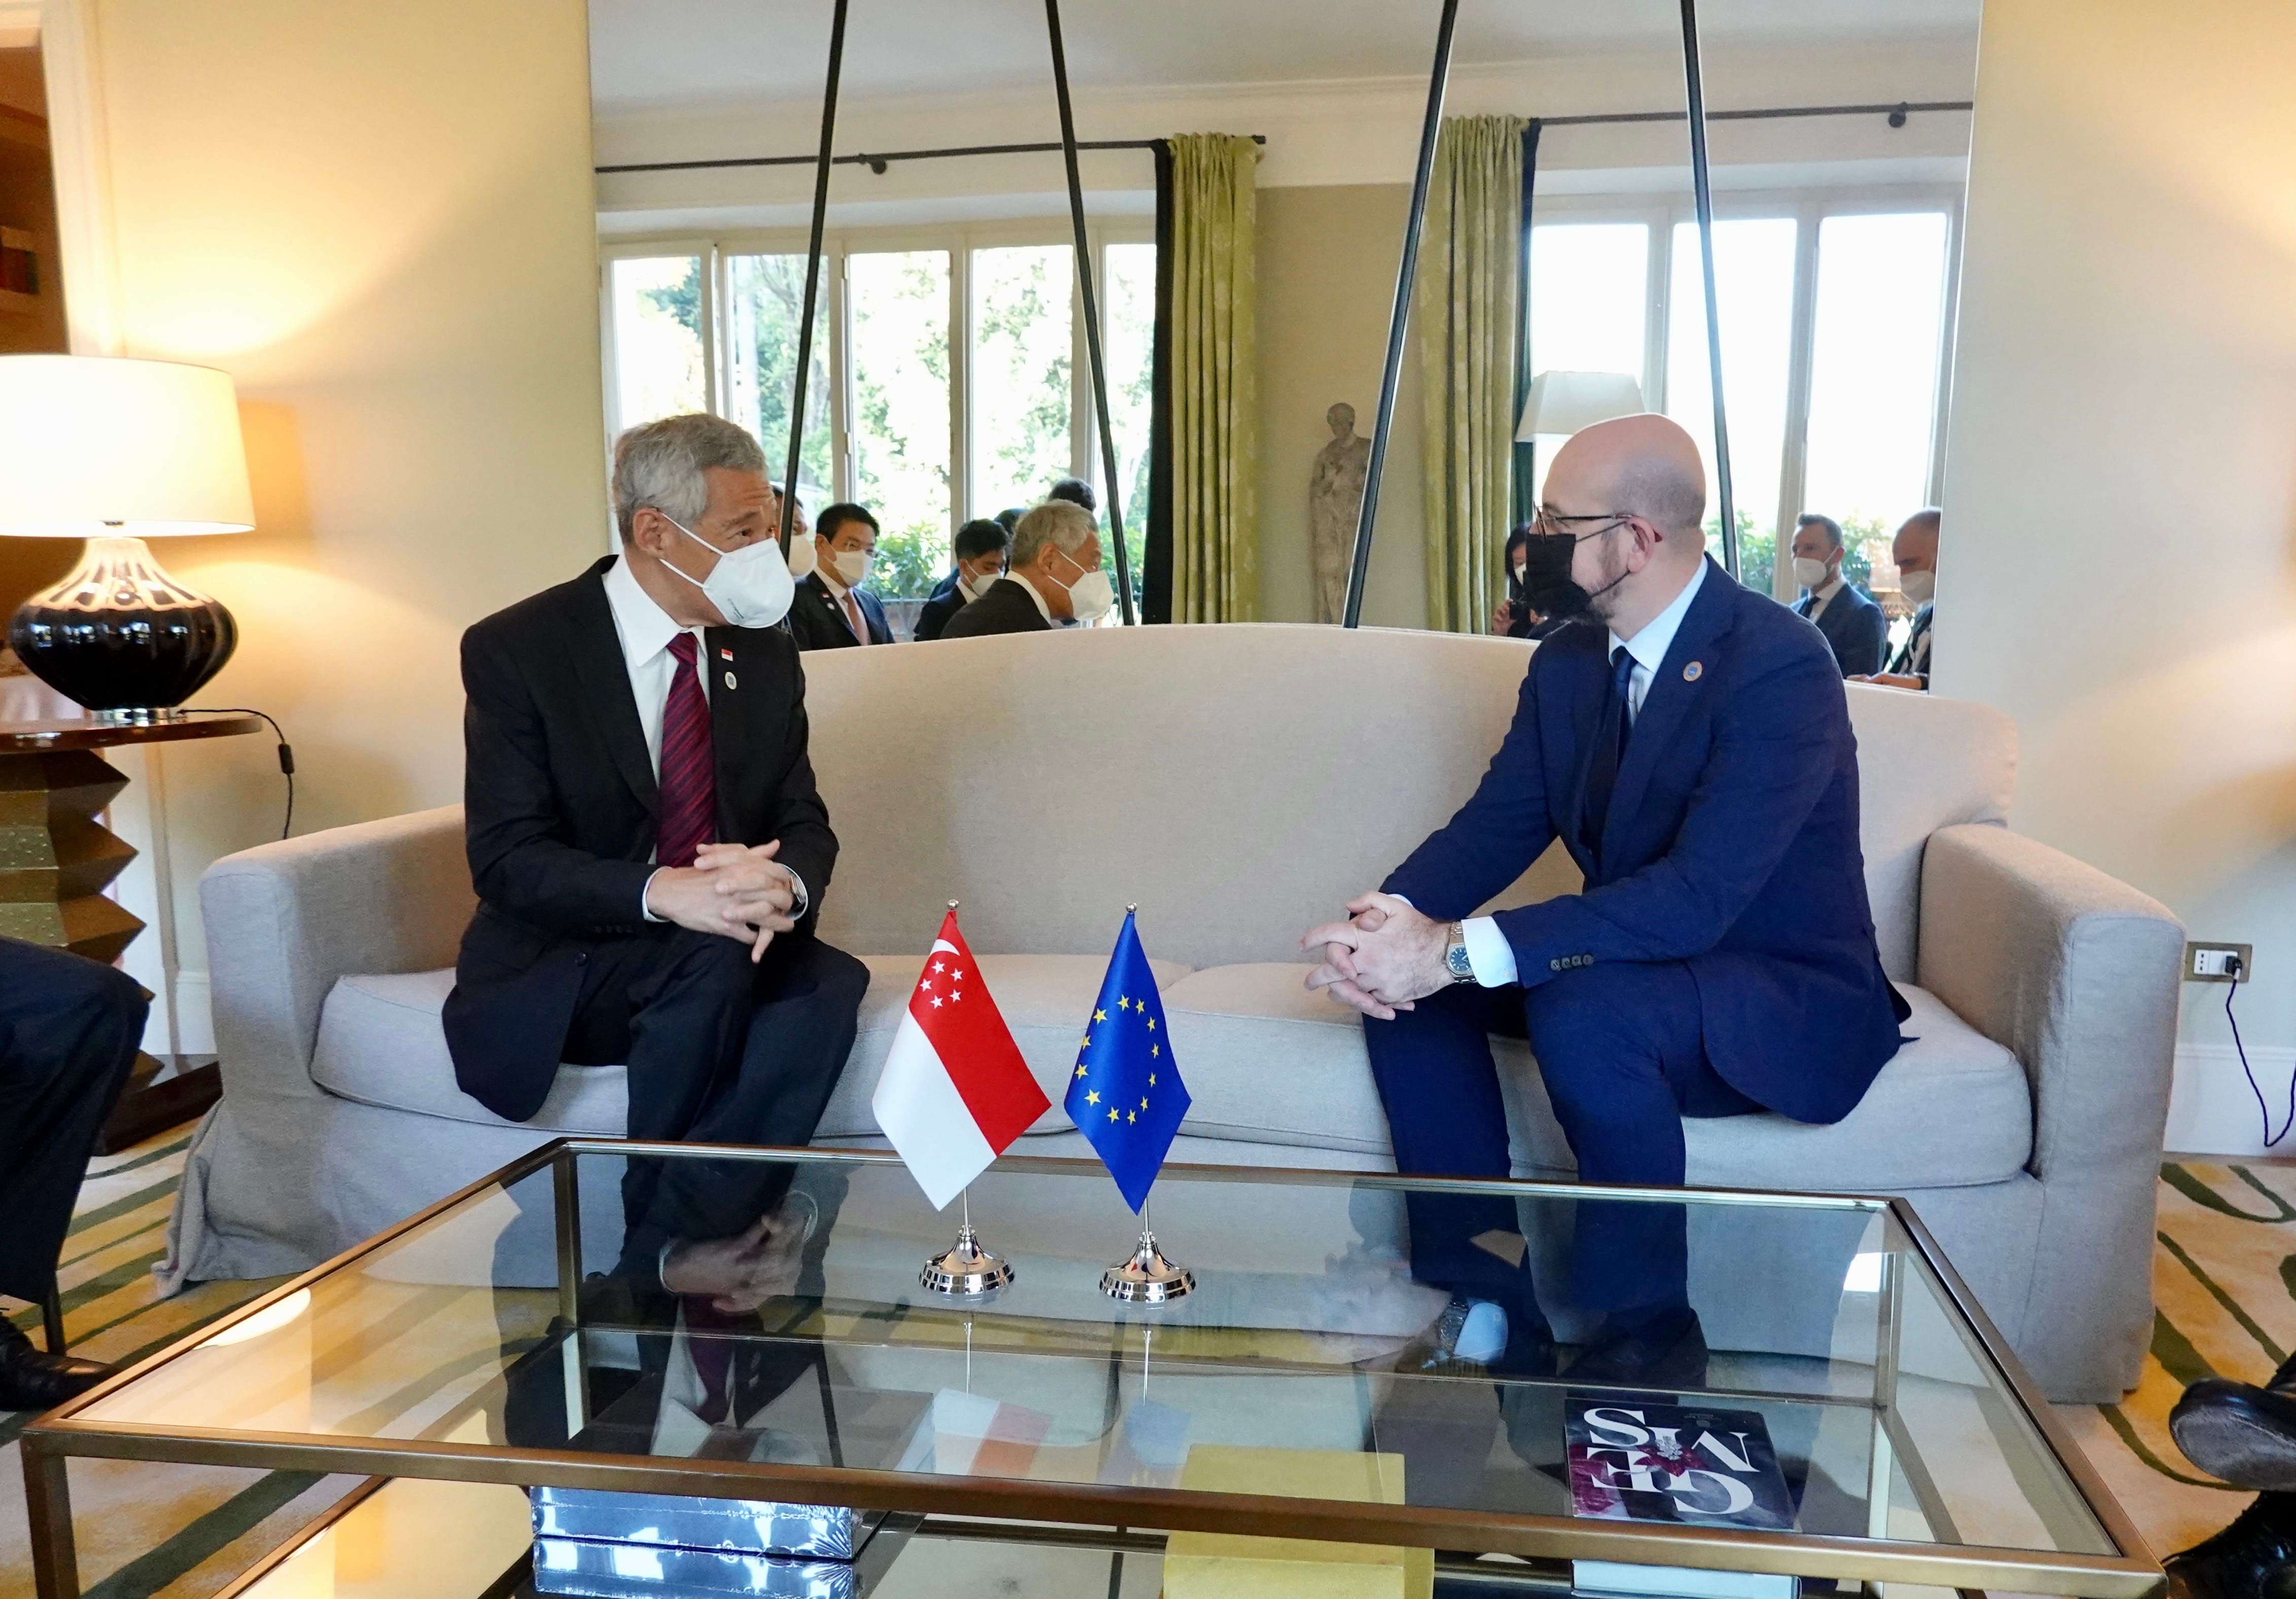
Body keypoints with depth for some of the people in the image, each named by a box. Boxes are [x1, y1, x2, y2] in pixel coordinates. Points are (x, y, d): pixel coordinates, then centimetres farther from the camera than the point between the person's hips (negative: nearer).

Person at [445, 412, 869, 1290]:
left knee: (832, 982, -28)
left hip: (724, 956, 4)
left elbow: (805, 824, 4)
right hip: (556, 969, -4)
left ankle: (673, 1245, -24)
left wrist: (784, 882, -23)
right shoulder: (515, 650, -9)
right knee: (713, 957, -34)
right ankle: (661, 1234, -16)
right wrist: (662, 892, -33)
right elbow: (506, 859, -15)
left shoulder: (766, 657, 5)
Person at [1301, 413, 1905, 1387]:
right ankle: (1490, 1307, -4)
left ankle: (1648, 1332, -13)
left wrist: (1458, 950, -38)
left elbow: (1698, 896, -33)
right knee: (1405, 977, -10)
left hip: (1794, 1003, -8)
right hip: (1632, 967, 8)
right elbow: (1497, 825, -1)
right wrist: (1390, 922, -23)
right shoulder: (1568, 662, 2)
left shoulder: (1779, 666, -23)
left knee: (1585, 1005, -36)